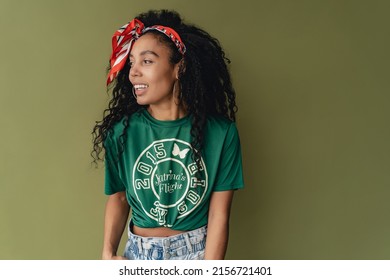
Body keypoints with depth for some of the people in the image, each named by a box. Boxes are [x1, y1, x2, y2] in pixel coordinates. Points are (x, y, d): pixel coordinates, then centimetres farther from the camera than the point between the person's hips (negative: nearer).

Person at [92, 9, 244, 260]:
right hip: (139, 254, 2)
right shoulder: (122, 131, -10)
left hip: (199, 252, -1)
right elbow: (118, 197, 1)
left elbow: (219, 215, -13)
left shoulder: (220, 133, -15)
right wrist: (108, 253, -11)